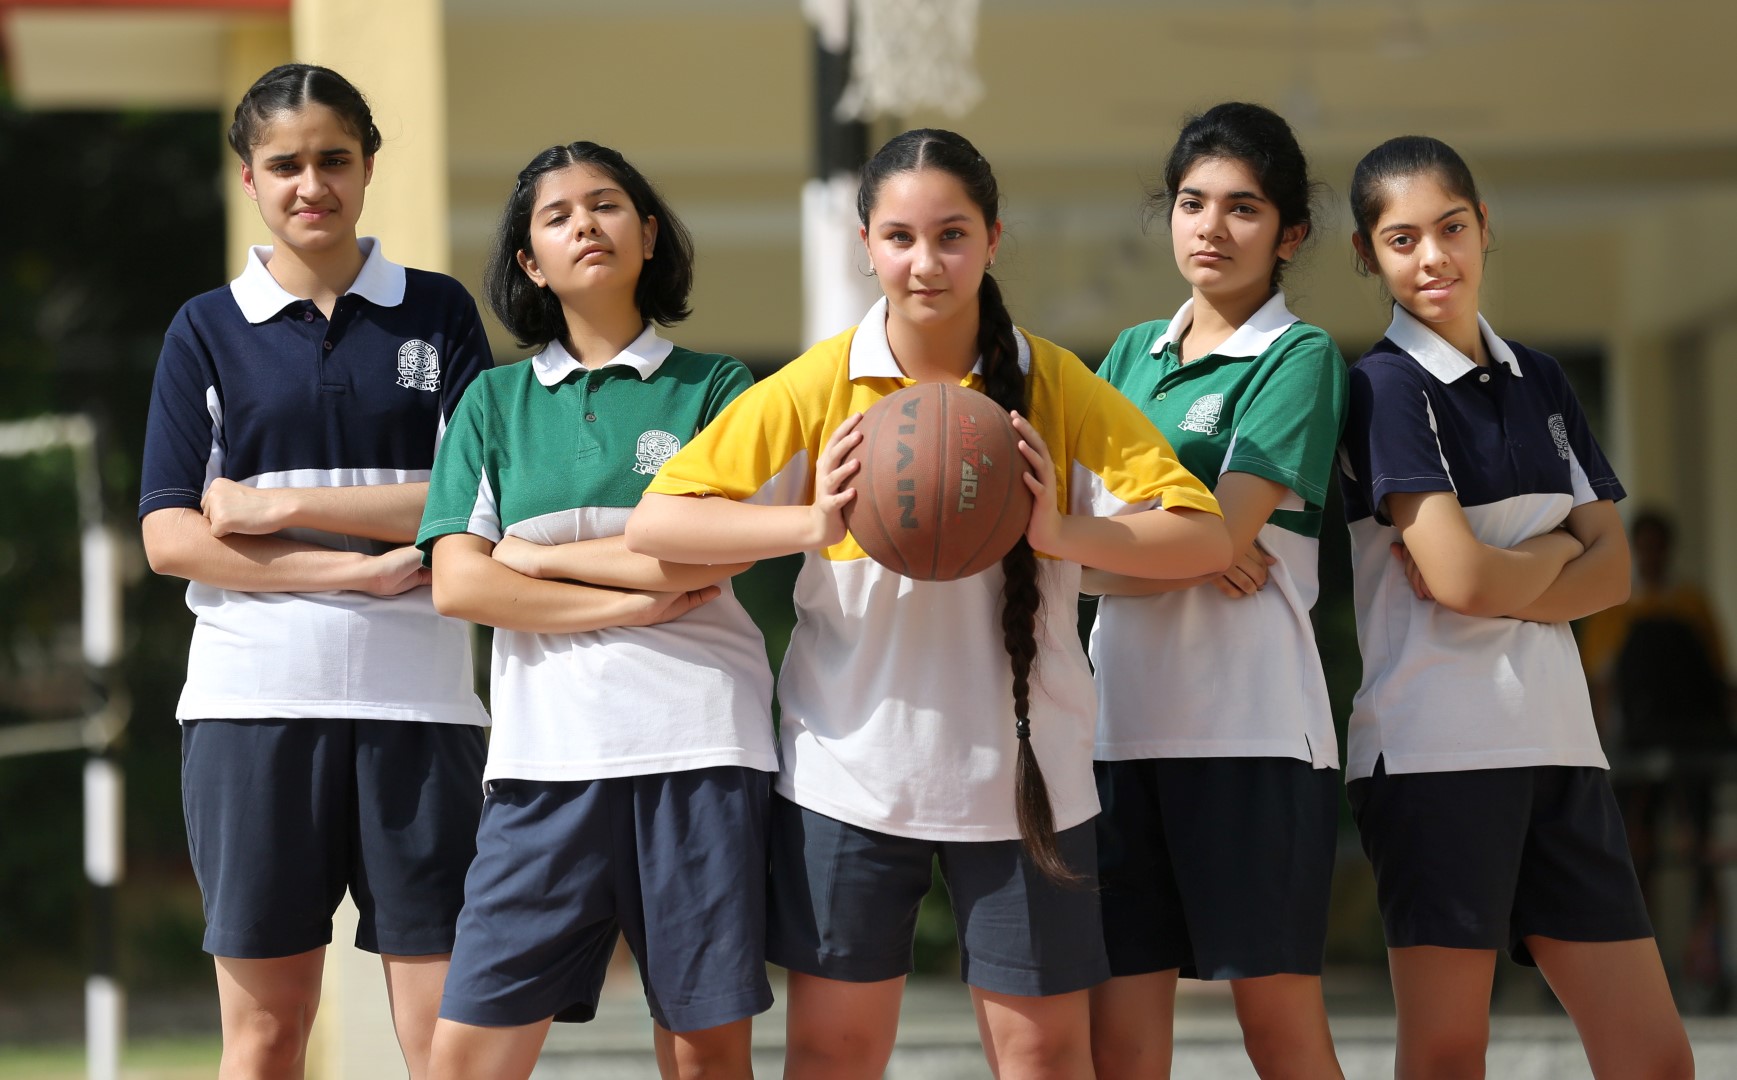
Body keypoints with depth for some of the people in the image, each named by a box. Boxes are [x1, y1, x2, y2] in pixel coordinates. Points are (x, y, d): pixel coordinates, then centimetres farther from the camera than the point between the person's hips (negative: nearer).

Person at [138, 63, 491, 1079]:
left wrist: (283, 507, -7)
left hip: (416, 692, 0)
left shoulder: (438, 312, 10)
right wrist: (359, 569, -11)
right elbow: (170, 535, 0)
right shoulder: (207, 330, 10)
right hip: (254, 694, 0)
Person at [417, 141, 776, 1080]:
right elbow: (458, 583, 2)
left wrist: (534, 555, -2)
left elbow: (720, 555, -6)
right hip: (548, 747, 2)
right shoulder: (495, 401, 14)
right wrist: (630, 601, -6)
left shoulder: (717, 388, 9)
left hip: (697, 744, -1)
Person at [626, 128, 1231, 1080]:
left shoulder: (1059, 390, -4)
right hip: (850, 772, 0)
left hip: (1019, 776, 0)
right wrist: (812, 524, -22)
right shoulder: (817, 389, -4)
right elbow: (654, 522, -7)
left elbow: (1204, 539, -8)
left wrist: (1062, 534, -25)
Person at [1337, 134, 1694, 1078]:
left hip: (1555, 741, 6)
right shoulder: (1387, 387, -6)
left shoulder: (1538, 382, 15)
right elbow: (1461, 577, -16)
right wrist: (1559, 548, 3)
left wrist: (1499, 578, -10)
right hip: (1436, 745, -6)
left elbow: (1612, 570, 7)